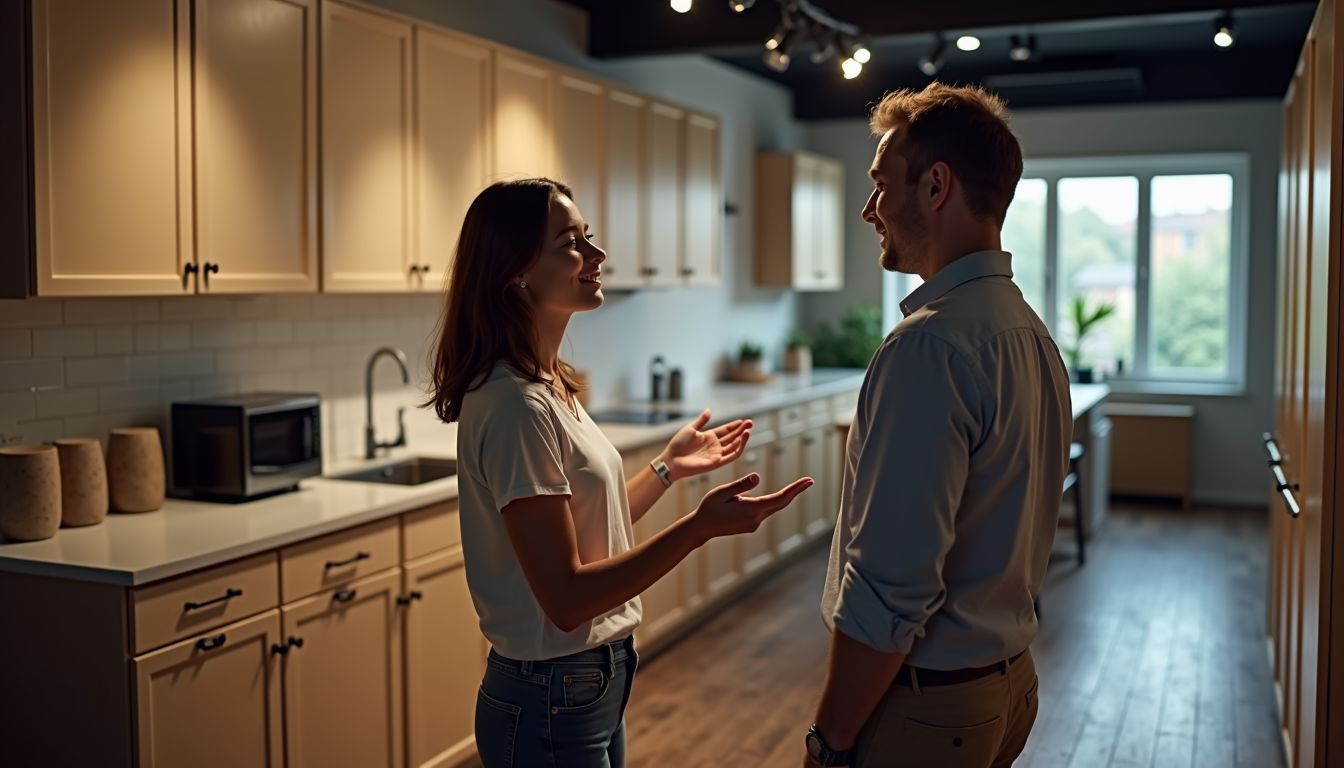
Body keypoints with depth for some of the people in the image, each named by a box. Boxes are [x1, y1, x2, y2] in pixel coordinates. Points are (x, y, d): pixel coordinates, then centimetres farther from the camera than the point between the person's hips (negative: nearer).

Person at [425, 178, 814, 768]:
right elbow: (565, 598, -25)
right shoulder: (515, 406, -23)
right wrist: (699, 527, -29)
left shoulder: (547, 387, 5)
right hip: (550, 701, -9)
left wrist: (667, 469, 9)